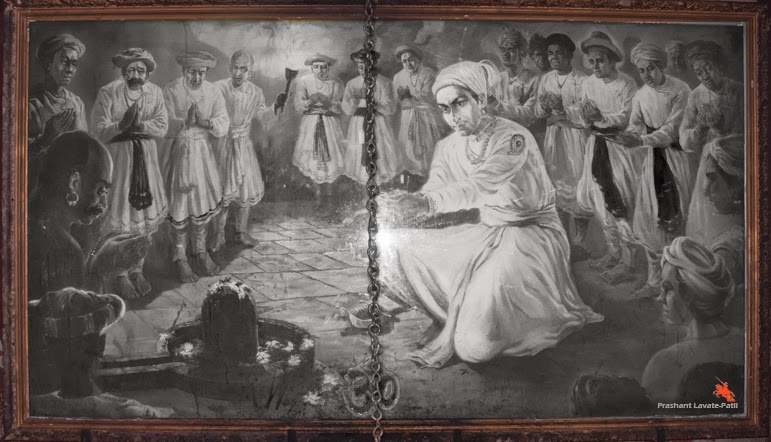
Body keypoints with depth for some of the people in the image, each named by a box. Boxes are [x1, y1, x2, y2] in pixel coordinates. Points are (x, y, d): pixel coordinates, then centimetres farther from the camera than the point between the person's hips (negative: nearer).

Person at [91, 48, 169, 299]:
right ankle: (120, 274, 13)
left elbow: (162, 127, -6)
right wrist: (122, 124, -28)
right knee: (119, 216, -1)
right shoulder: (107, 93, -9)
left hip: (146, 158, 3)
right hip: (117, 159, -3)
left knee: (145, 214, 7)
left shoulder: (155, 93, -1)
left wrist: (139, 125, -21)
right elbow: (99, 130, -12)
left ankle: (137, 269, 22)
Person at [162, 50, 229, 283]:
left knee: (202, 202, 10)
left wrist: (206, 122, -25)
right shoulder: (170, 91, -9)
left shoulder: (213, 92, 1)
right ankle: (179, 258, 14)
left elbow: (224, 125, -6)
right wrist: (185, 122, -32)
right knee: (179, 205, 1)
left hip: (202, 151, 3)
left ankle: (200, 252, 27)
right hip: (177, 151, -3)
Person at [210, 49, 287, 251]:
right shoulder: (218, 88, -11)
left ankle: (240, 232, 26)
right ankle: (218, 234, 17)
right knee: (221, 190, 1)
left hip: (244, 145, 3)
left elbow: (263, 117, 0)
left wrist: (275, 107, -18)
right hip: (221, 144, -3)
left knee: (246, 189, 9)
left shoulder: (255, 92, 0)